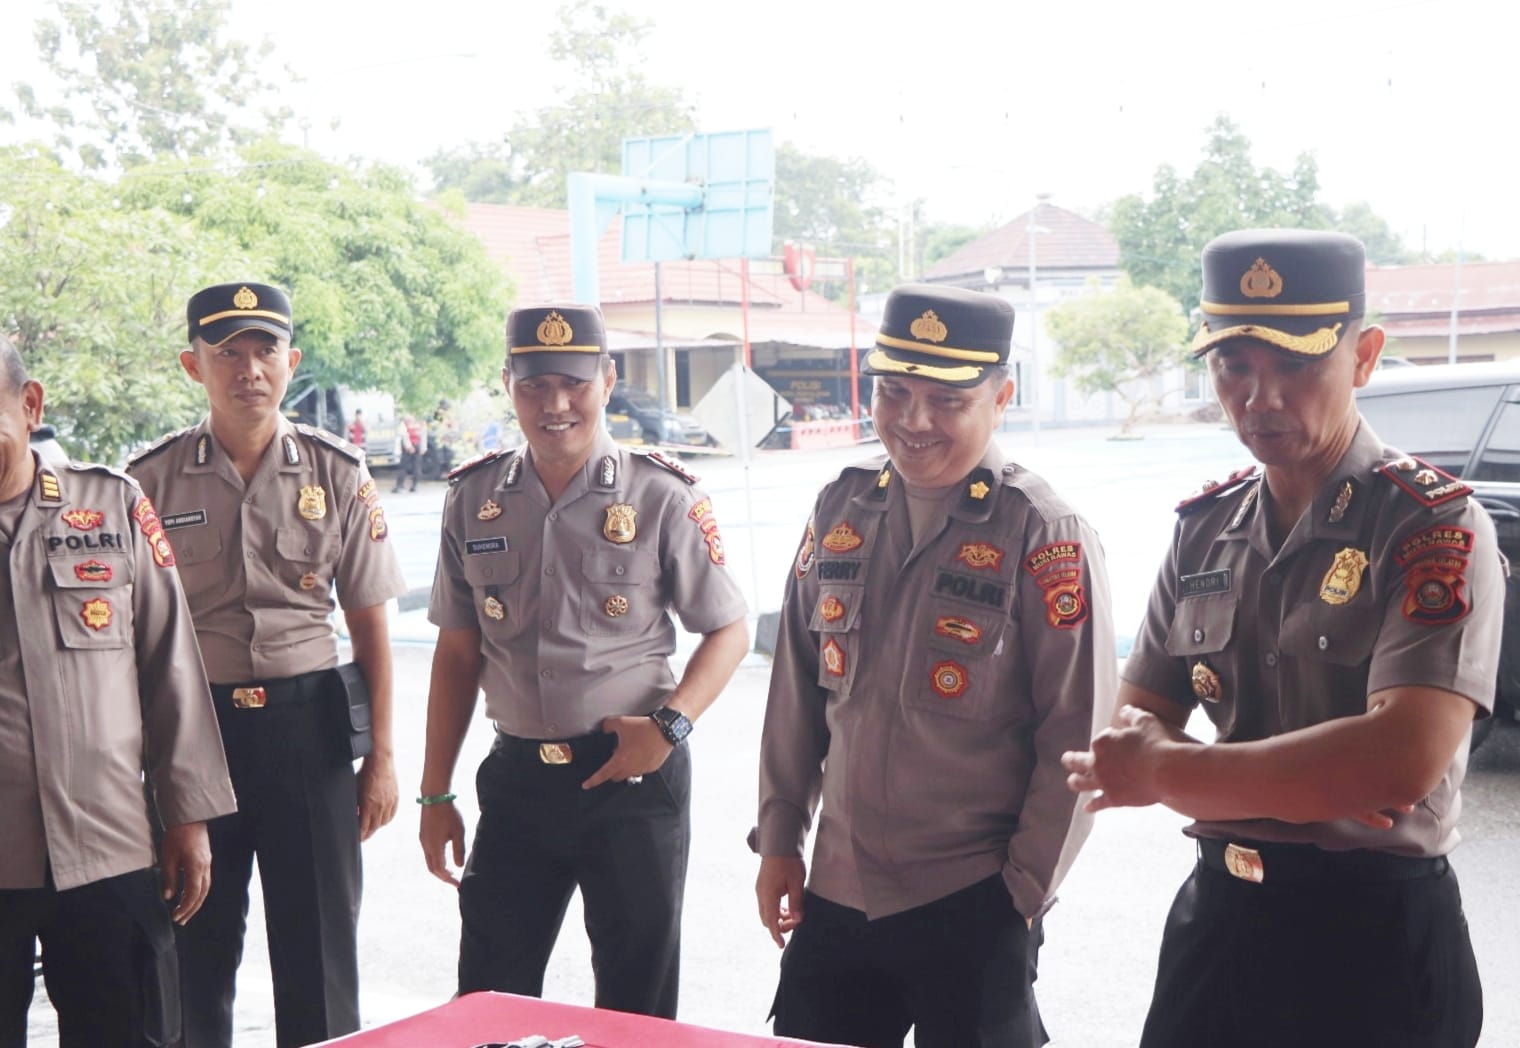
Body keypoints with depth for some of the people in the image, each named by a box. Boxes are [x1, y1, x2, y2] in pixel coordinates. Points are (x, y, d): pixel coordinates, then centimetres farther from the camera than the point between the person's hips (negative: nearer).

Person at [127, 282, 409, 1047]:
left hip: (307, 724, 0)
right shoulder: (151, 482, -1)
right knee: (194, 946, 9)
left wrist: (381, 755, 2)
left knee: (320, 949, 6)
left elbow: (369, 628, 5)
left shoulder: (339, 476, 1)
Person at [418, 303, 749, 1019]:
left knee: (636, 1008, 8)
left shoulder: (661, 497, -6)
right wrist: (435, 795, 8)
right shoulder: (473, 498, 4)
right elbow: (458, 651, 9)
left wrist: (669, 724, -16)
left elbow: (728, 631, 0)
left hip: (633, 776, -3)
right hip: (516, 775, 3)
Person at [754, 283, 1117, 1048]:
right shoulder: (840, 510, 3)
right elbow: (796, 690, 10)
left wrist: (1023, 891, -9)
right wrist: (779, 838, 8)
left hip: (973, 907, -5)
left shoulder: (1043, 537, -12)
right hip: (834, 896, 5)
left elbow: (1075, 738, -10)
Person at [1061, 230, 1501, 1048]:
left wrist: (1163, 773, -17)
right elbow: (1134, 732, 5)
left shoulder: (1435, 526, -12)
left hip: (1376, 937, -5)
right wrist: (1317, 783, -14)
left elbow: (1404, 760, -25)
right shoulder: (1206, 527, 6)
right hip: (1217, 917, 5)